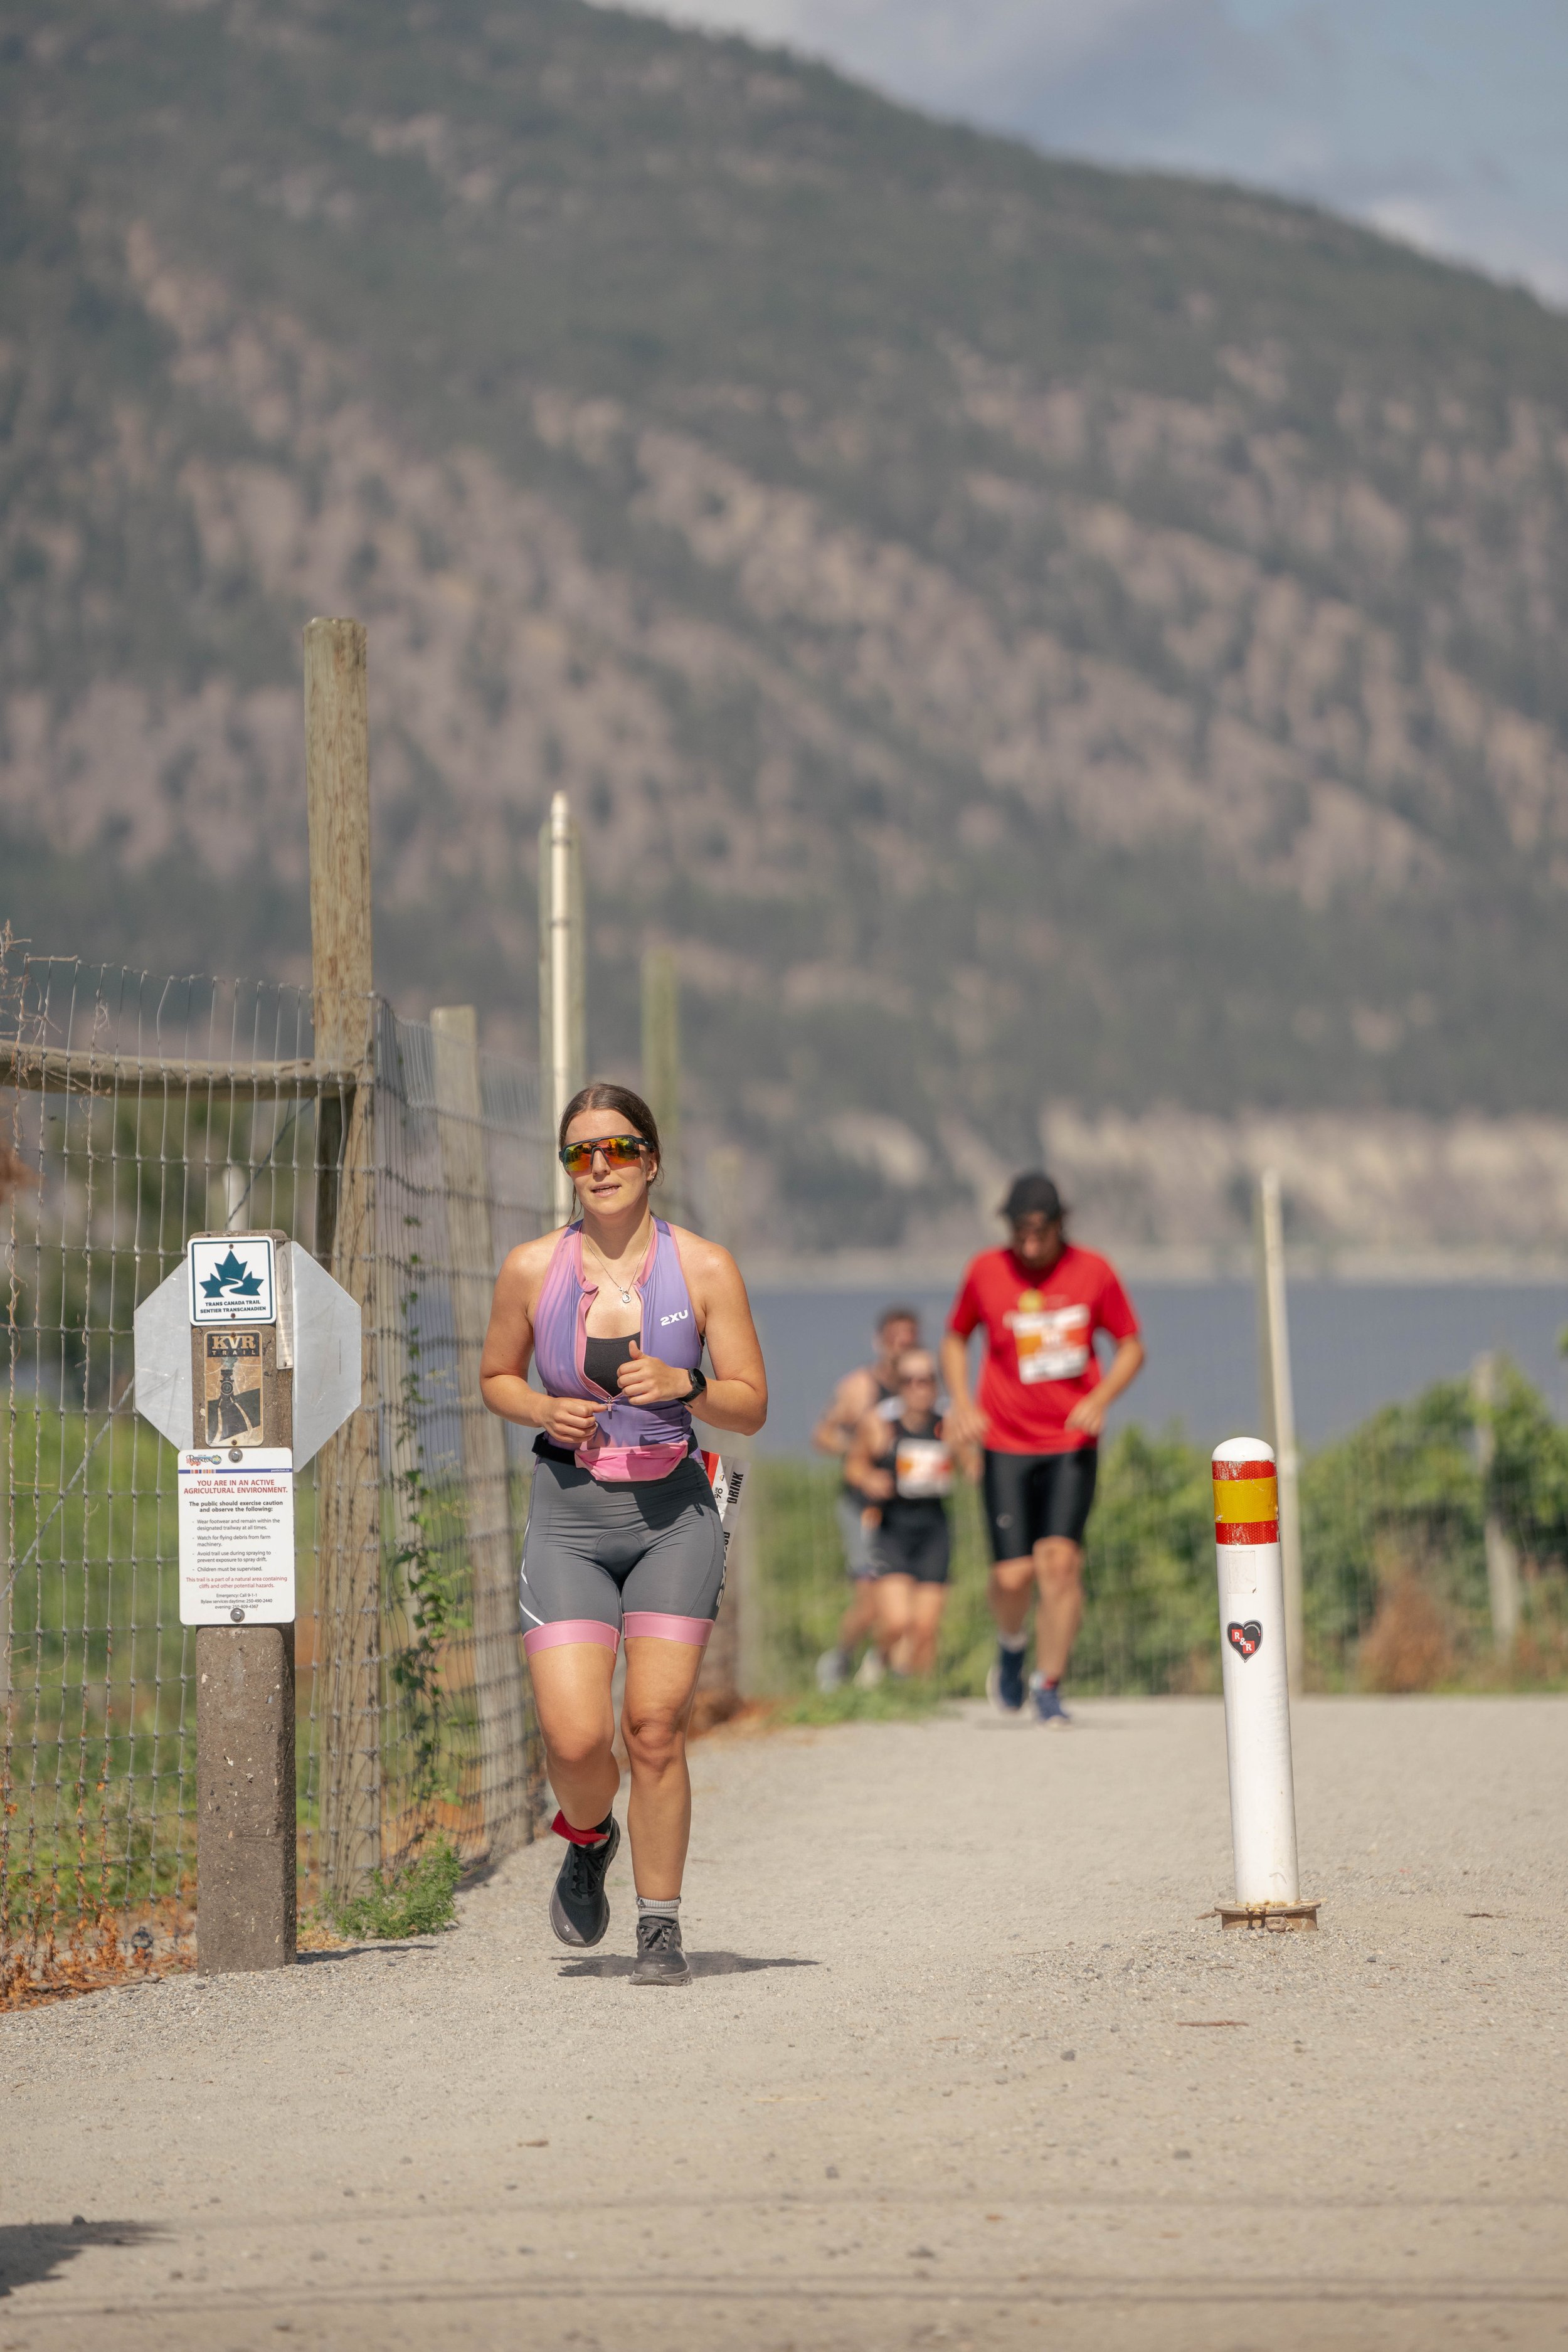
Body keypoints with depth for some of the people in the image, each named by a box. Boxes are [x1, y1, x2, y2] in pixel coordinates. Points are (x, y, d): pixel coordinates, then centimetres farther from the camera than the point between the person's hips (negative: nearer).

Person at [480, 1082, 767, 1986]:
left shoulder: (705, 1268, -2)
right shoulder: (533, 1269, 0)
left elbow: (752, 1406, 2)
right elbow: (497, 1377, 15)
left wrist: (684, 1385, -18)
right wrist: (544, 1410, -6)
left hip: (674, 1514, -1)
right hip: (569, 1517, 1)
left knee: (656, 1726, -8)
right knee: (575, 1739, -10)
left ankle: (661, 1927, 6)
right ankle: (589, 1840, 25)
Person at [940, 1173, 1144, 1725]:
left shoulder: (1092, 1273, 0)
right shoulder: (986, 1272, 1)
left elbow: (1132, 1347, 8)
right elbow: (956, 1339, 16)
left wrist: (1099, 1400, -10)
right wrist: (962, 1402, -1)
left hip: (1072, 1443, 0)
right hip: (1006, 1446, 0)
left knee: (1060, 1558, -16)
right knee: (1013, 1575, -7)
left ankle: (1049, 1685, -3)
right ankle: (1012, 1647, 27)